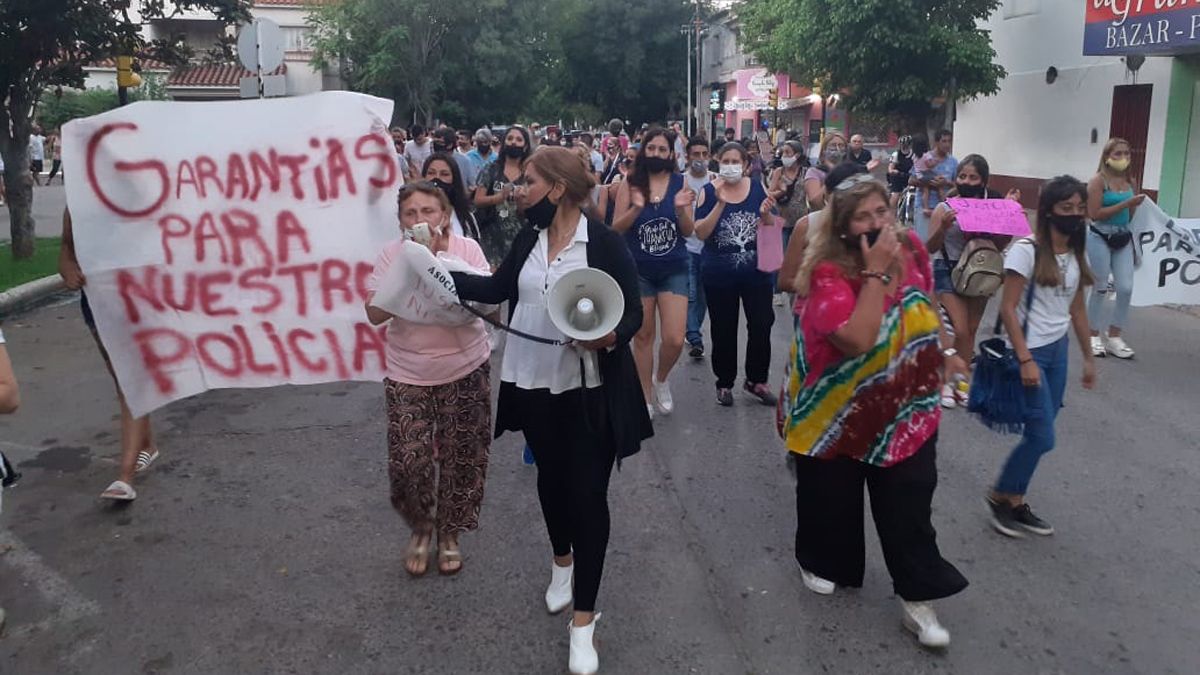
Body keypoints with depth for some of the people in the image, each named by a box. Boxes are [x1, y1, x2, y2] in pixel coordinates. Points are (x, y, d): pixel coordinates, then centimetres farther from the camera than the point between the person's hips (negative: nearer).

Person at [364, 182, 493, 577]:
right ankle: (420, 529, 28)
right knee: (407, 461, -2)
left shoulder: (467, 249, -7)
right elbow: (375, 313, -11)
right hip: (408, 375, 1)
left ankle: (448, 534, 32)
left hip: (464, 370, 0)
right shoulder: (392, 254, -5)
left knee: (460, 459, 8)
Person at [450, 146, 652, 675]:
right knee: (550, 476, 21)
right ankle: (562, 561, 49)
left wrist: (611, 337, -32)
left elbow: (633, 312, -12)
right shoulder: (528, 239, 3)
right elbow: (496, 289, 13)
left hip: (589, 389, -5)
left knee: (588, 494, 0)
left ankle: (584, 620, 12)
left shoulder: (604, 242, -13)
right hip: (535, 383, 6)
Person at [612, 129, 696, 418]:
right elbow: (616, 228, -6)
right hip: (638, 270, 0)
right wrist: (636, 208, -23)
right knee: (643, 336, 9)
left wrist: (681, 209, -20)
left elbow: (688, 231, 0)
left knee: (674, 340, -7)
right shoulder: (630, 183, -4)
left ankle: (661, 379, 26)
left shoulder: (680, 183, -1)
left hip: (674, 270, 1)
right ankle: (646, 397, 27)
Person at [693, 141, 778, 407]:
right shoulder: (708, 191, -4)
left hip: (756, 272, 2)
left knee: (761, 325, 3)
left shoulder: (757, 188, 1)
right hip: (719, 275, -1)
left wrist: (766, 213, -16)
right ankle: (725, 383, 23)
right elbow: (701, 233, -14)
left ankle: (756, 380, 21)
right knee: (723, 330, 8)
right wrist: (720, 202, -22)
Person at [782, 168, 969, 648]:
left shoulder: (911, 249, -4)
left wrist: (946, 350, 14)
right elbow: (858, 340, -37)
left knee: (909, 503, 5)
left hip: (904, 407, 4)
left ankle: (917, 598, 17)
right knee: (831, 496, 14)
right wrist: (876, 272, -33)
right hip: (838, 411, -4)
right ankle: (820, 563, 39)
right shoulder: (827, 272, -24)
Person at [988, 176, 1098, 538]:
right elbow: (1008, 308, -16)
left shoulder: (1078, 254, 7)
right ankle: (1001, 495, 15)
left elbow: (1077, 310, 15)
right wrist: (1025, 359, -20)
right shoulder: (1026, 250, -15)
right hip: (1030, 352, -7)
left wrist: (1089, 357, 15)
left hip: (1059, 351, 7)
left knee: (1038, 434, 9)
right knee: (1042, 437, -6)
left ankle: (1015, 502, 22)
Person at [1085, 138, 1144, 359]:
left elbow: (1130, 216, 14)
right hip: (1100, 239, -5)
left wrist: (1136, 206, -6)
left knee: (1126, 288, 0)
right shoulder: (1098, 180, -9)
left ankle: (1114, 336, 14)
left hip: (1123, 239, 5)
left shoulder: (1130, 181, 8)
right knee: (1101, 288, 2)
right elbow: (1094, 214, -17)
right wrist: (1125, 204, -18)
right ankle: (1094, 336, 16)